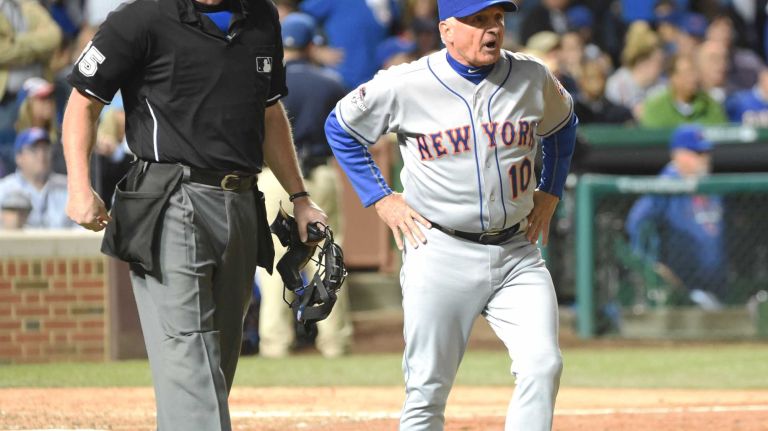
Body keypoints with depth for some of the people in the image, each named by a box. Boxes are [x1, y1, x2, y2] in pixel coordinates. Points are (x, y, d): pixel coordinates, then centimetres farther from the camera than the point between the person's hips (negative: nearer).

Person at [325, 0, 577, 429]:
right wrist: (380, 198, 1)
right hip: (441, 254, -3)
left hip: (517, 253, 3)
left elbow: (563, 124, 24)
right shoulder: (405, 85, -8)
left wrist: (550, 193, 16)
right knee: (428, 390, -1)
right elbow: (341, 128, 7)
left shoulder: (533, 77, 2)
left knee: (543, 367, -14)